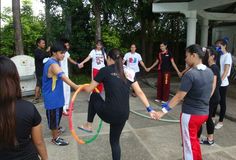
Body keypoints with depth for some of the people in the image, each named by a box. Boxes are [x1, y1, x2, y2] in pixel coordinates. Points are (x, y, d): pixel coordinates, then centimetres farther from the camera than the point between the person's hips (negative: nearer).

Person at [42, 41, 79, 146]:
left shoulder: (55, 62, 7)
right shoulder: (53, 64, -26)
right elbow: (63, 77, -42)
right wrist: (76, 87, -53)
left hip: (56, 95, 10)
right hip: (52, 97, -10)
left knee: (57, 114, 26)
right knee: (54, 116, 4)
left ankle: (55, 129, 48)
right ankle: (55, 138, 20)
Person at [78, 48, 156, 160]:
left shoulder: (105, 70, -4)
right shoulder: (128, 72, 8)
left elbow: (89, 89, 4)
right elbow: (139, 92, 5)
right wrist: (149, 109, 10)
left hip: (109, 114, -4)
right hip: (123, 115, 5)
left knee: (94, 96, 27)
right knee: (115, 141, 27)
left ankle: (88, 125, 32)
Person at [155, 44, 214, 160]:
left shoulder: (190, 74, -23)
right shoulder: (209, 72, 1)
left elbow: (179, 97, -23)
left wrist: (163, 111, -19)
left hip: (190, 114, -8)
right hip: (204, 112, 8)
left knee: (189, 143, 10)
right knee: (194, 139, 28)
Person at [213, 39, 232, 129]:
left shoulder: (227, 55, -8)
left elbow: (226, 70, -17)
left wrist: (220, 80, -26)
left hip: (222, 84, -6)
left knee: (222, 102, 5)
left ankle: (220, 122, 17)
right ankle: (213, 117, 32)